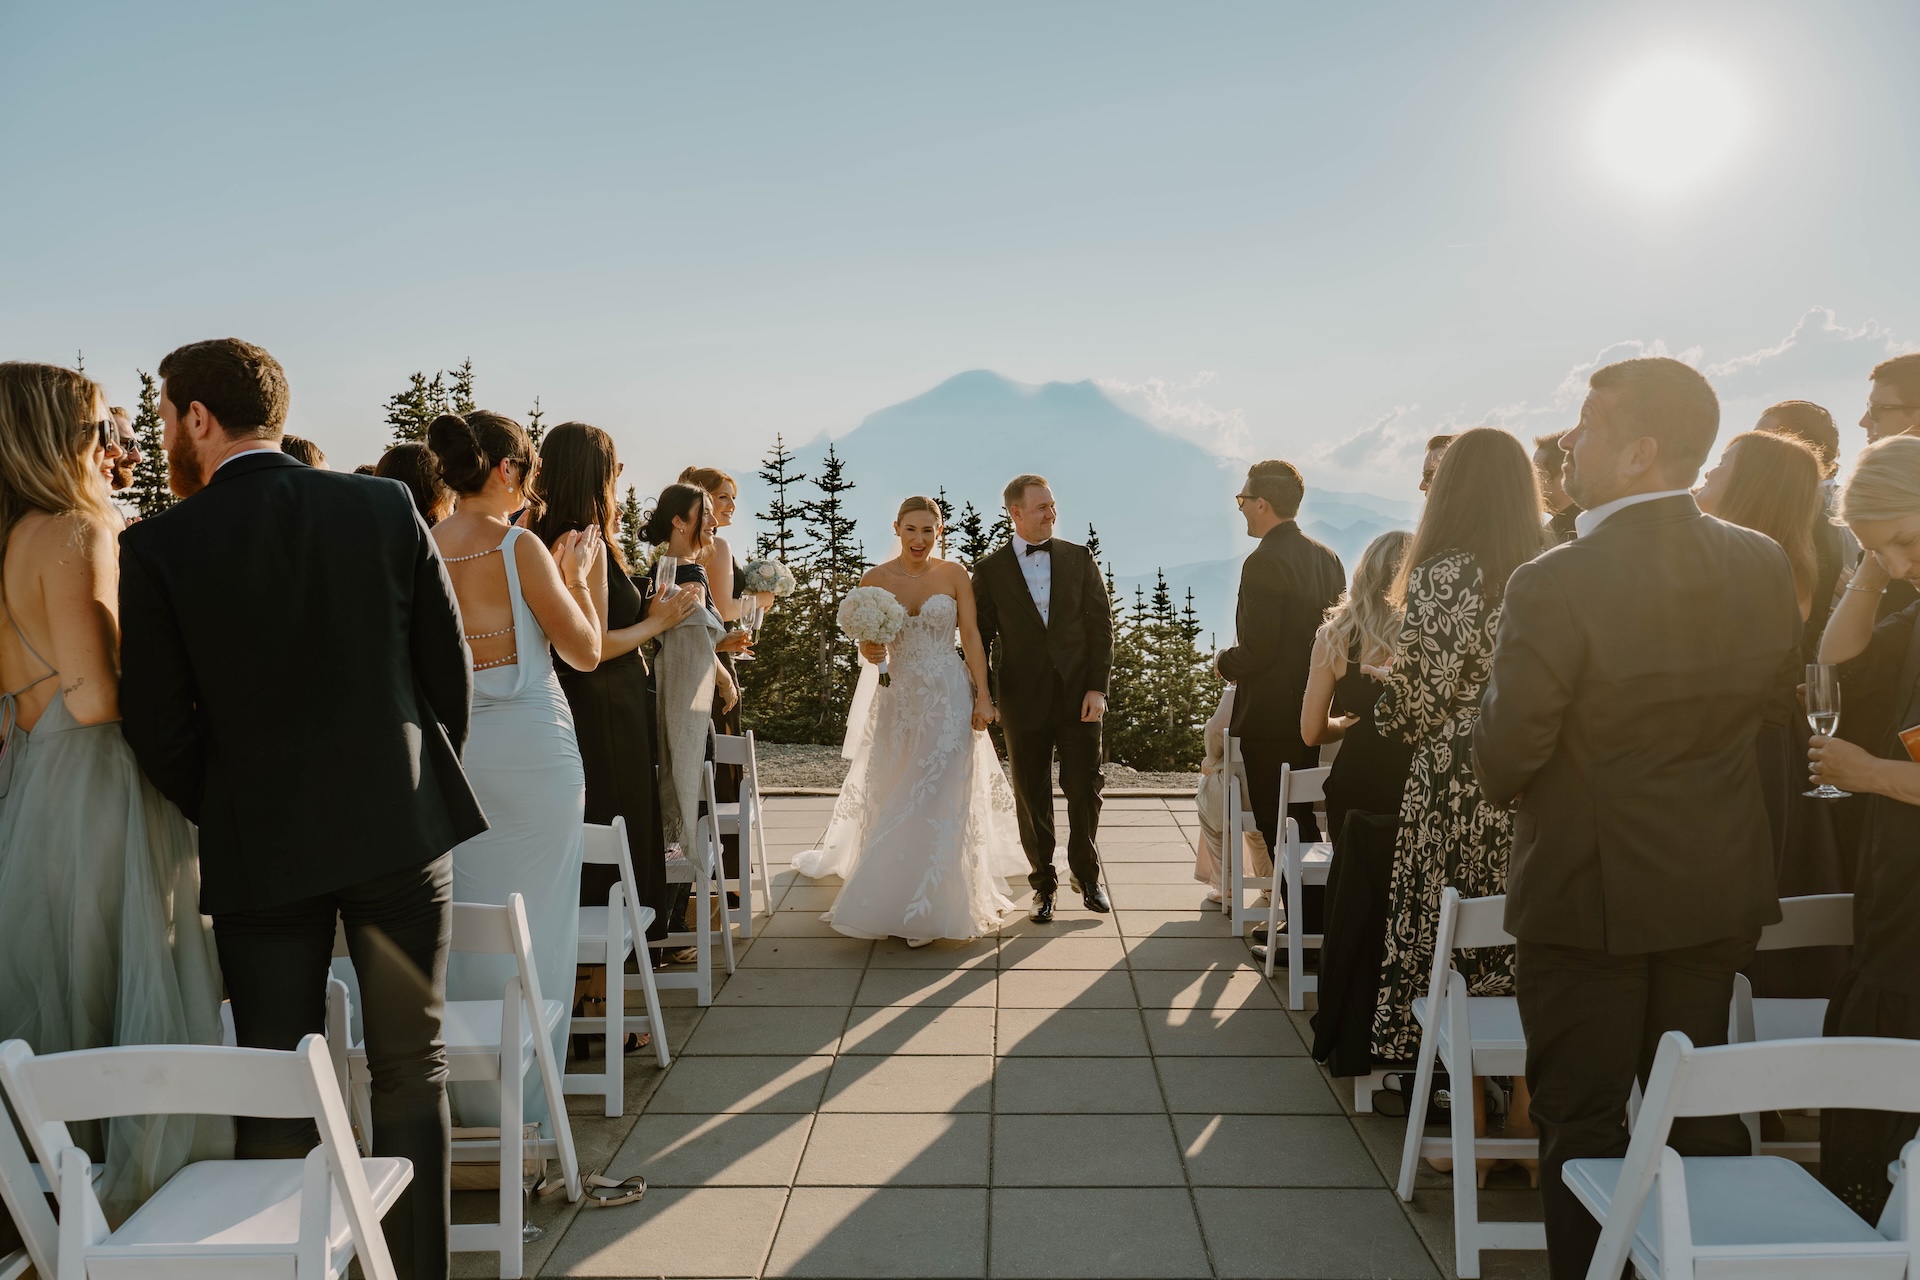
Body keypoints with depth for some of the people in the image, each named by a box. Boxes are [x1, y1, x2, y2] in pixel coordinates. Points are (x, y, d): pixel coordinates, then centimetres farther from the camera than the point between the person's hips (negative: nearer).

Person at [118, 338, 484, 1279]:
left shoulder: (157, 547, -7)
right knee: (410, 1071, 12)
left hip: (259, 848, -1)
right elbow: (450, 670, 0)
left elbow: (155, 726, -5)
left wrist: (223, 814, 12)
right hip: (402, 830, 1)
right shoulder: (387, 508, -3)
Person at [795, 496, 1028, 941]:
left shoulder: (954, 574, -2)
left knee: (942, 800, -3)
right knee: (892, 799, 8)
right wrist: (871, 651, -18)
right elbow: (867, 644, 6)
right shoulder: (875, 579, 0)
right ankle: (893, 898, 25)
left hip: (949, 697, -2)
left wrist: (982, 698, -9)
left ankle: (938, 902, 9)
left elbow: (972, 636, -3)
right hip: (898, 697, 2)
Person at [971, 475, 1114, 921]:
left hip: (1079, 695, 1)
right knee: (1032, 796, 7)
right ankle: (1044, 883, 24)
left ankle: (1086, 873, 27)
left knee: (1085, 789, 5)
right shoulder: (990, 568, 1)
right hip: (1023, 699, -1)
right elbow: (981, 637, 5)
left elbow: (1100, 624, 2)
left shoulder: (1079, 558, 4)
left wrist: (1098, 687, -6)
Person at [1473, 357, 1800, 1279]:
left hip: (1588, 891, -5)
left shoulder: (1555, 585, -24)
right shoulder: (1764, 566, -5)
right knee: (1703, 1108, 20)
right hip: (1720, 888, 6)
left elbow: (1502, 760, -19)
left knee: (1582, 1122, 9)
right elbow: (1775, 707, 9)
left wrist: (1509, 785, 3)